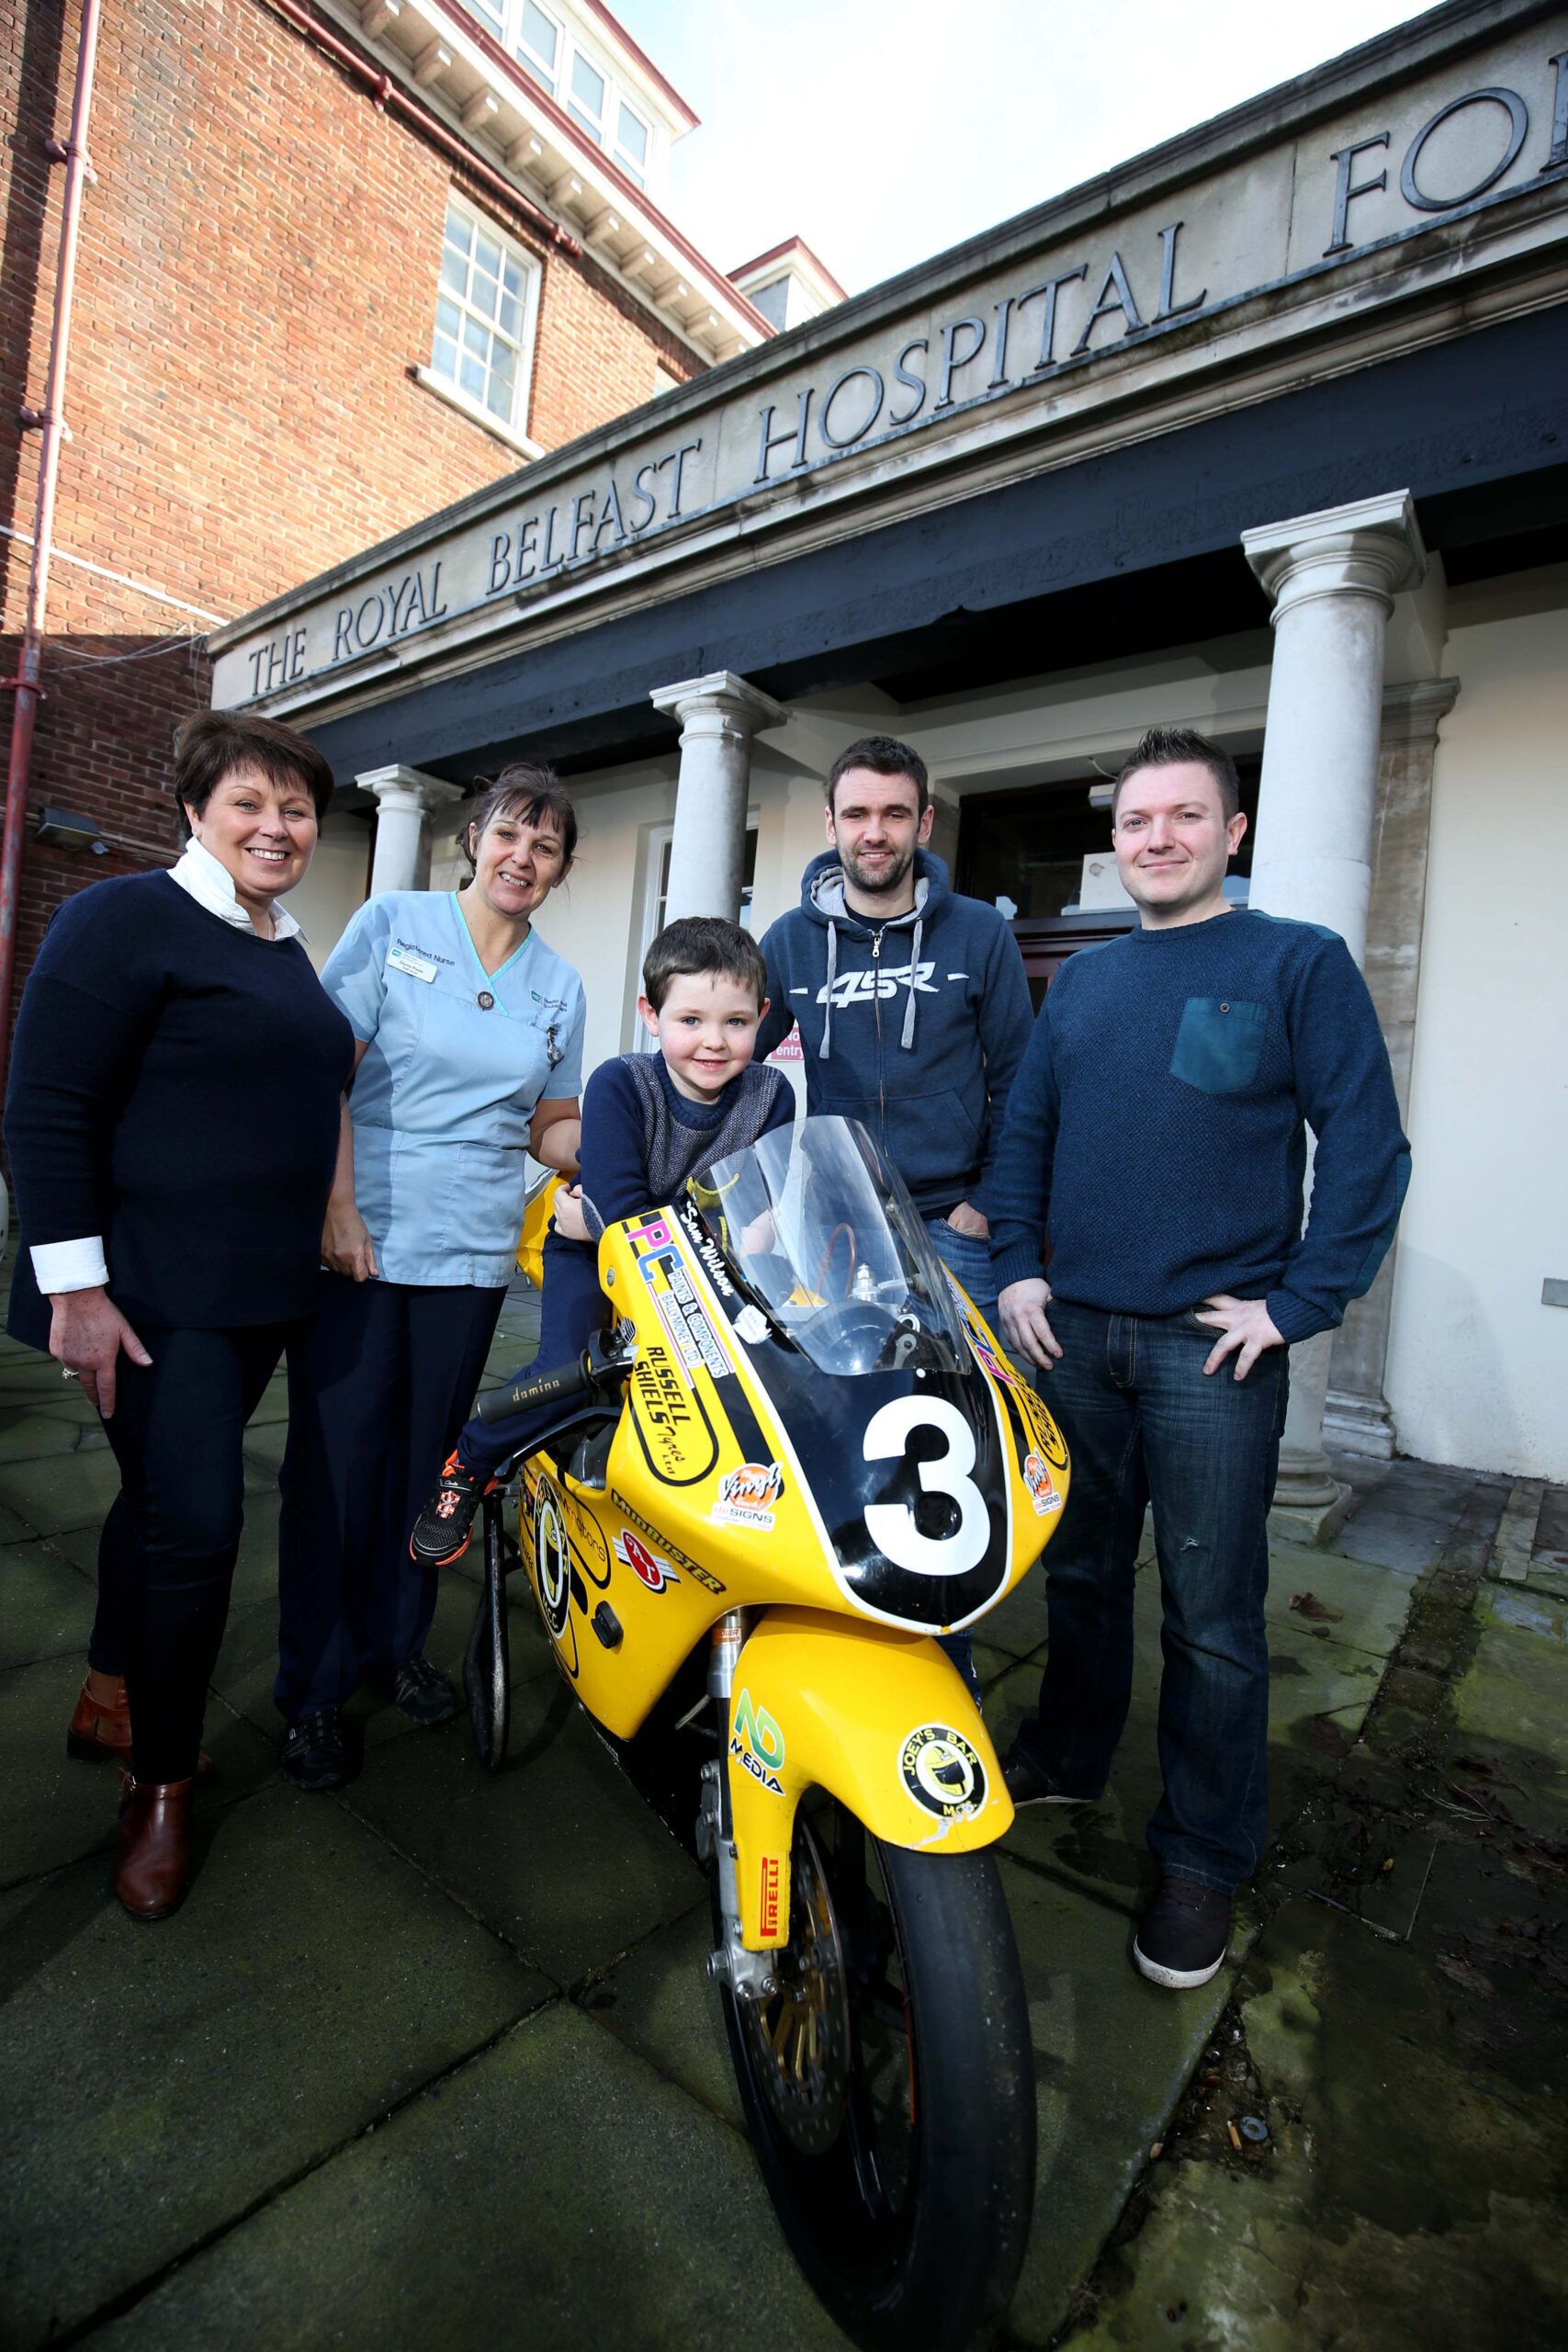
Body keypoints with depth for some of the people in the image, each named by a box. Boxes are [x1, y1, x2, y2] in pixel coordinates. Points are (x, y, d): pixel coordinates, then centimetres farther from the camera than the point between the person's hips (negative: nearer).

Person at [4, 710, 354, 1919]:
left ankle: (113, 1699, 38)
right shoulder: (126, 918, -10)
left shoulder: (288, 953, 15)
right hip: (153, 1293, -8)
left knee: (168, 1498, 18)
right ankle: (163, 1784, 14)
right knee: (195, 1520, -7)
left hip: (264, 1292, 8)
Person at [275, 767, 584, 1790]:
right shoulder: (393, 921, 0)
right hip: (356, 1239, -3)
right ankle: (313, 1684, 20)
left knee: (425, 1457, 13)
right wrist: (338, 1206, -13)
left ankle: (395, 1643, 32)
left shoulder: (559, 987, 10)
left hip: (472, 1252, 3)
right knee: (335, 1457, 3)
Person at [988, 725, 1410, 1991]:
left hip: (1212, 1348, -4)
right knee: (1081, 1572, 18)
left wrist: (1299, 1303, -12)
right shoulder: (1082, 980, 13)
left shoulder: (1301, 961, -1)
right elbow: (1025, 1130, 14)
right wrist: (1018, 1265, 3)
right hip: (1075, 1332, 5)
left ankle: (1204, 1858, 26)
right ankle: (1069, 1757, 40)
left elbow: (1368, 1144, -6)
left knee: (1211, 1618, 6)